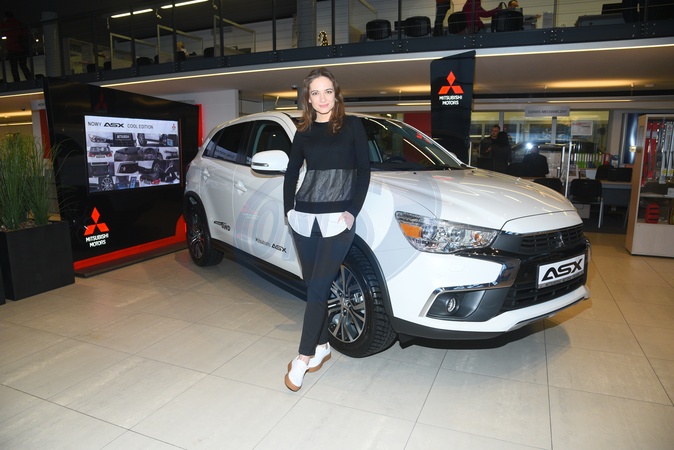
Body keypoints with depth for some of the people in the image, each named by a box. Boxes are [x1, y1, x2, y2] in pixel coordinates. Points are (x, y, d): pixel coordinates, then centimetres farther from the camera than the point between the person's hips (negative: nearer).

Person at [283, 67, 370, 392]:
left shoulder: (352, 126, 1)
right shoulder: (303, 132, 11)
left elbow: (363, 170, -2)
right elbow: (292, 172, 18)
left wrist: (352, 211, -9)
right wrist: (289, 208, 9)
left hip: (337, 219, -4)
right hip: (304, 218, 4)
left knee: (318, 289, -6)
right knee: (313, 286, 10)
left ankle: (304, 356, 7)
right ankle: (322, 346, 26)